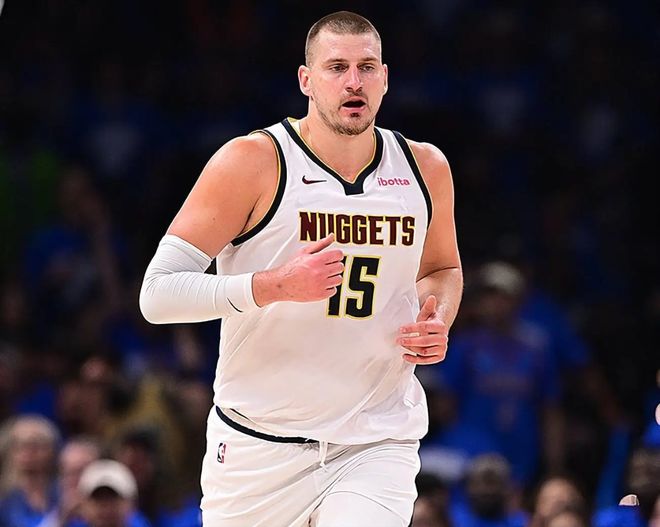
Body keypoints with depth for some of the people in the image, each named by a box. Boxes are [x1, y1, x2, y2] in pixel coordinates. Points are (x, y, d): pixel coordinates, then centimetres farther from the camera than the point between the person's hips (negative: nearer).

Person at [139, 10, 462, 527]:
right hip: (259, 443, -2)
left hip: (377, 443, 2)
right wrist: (277, 285, -26)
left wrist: (437, 322, 2)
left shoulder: (425, 168, 4)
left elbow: (442, 269, 25)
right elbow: (158, 294, -14)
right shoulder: (253, 162, -10)